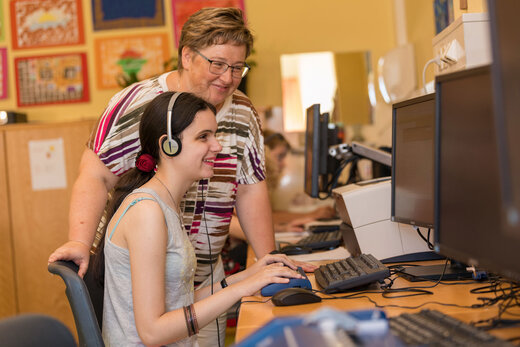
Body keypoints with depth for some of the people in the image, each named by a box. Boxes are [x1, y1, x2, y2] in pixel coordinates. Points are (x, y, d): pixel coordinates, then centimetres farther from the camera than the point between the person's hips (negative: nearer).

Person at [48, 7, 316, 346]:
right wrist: (81, 242, -30)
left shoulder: (244, 115, 2)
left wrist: (270, 260, 3)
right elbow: (95, 178, -17)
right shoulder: (136, 105, -14)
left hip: (206, 277, 5)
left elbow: (251, 190, 7)